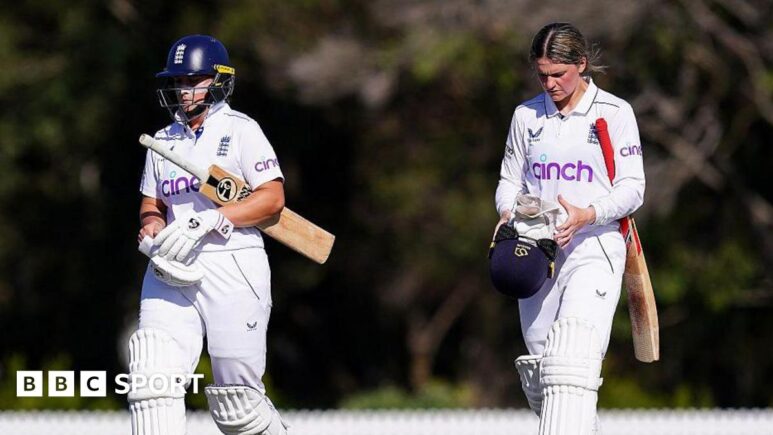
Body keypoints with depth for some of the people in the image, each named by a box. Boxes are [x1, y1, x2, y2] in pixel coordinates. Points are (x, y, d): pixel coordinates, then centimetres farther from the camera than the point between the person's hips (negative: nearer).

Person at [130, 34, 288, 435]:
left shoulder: (240, 130, 0)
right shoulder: (164, 141, 18)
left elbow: (272, 198, -9)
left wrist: (206, 222, -18)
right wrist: (152, 224, 1)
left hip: (233, 269, -5)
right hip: (172, 272, 5)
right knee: (152, 375, -17)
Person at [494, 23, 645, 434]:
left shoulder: (614, 113, -1)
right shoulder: (526, 115, 10)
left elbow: (632, 188, -2)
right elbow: (510, 179, 18)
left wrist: (587, 215, -20)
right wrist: (508, 212, -6)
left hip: (595, 247, -5)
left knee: (572, 358, -22)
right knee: (540, 364, 3)